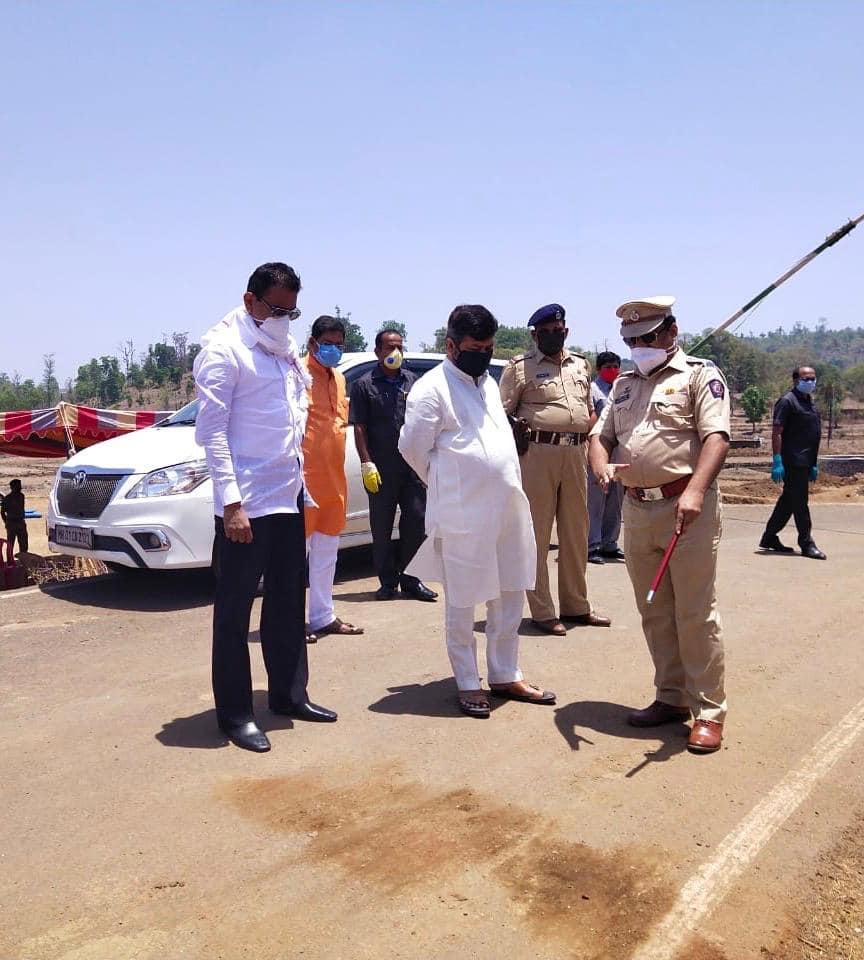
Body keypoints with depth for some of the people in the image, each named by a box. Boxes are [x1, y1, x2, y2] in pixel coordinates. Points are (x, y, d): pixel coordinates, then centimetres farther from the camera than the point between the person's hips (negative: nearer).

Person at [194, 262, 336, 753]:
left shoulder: (286, 347, 13)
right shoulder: (223, 348, -10)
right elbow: (212, 430, -14)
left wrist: (299, 474, 11)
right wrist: (231, 501, -20)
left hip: (289, 496, 8)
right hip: (247, 503, -8)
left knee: (289, 602, 16)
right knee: (235, 609, 4)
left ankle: (290, 693, 30)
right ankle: (235, 713, 16)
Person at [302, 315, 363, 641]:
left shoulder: (338, 377, 17)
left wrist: (337, 470, 18)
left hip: (333, 476, 8)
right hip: (306, 476, -8)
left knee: (327, 550, 14)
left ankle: (323, 616, 24)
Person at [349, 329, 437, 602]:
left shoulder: (412, 381, 13)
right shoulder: (364, 385, 2)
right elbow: (359, 428, -2)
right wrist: (366, 463, -10)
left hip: (413, 466, 3)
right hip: (381, 470, -3)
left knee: (417, 522, 3)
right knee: (382, 528, 4)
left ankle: (409, 578, 16)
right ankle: (388, 582, 15)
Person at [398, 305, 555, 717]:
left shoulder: (488, 382, 15)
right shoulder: (432, 388, -10)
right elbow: (413, 448, -9)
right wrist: (447, 486, 5)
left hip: (508, 508, 8)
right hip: (463, 514, -7)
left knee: (510, 598, 14)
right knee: (462, 604, 6)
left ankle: (505, 676, 28)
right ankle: (468, 684, 19)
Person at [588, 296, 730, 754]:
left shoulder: (699, 375, -1)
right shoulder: (624, 385, 19)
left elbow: (716, 437, -13)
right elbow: (601, 435, 17)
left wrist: (695, 492, -28)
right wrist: (601, 467, -7)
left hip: (686, 509, -6)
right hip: (636, 510, 6)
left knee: (696, 615, -2)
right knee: (654, 614, 12)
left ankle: (709, 711, 9)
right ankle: (672, 698, 25)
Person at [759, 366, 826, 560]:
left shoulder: (810, 403, 19)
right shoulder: (788, 401, -9)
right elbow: (776, 433, -15)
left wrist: (813, 464, 20)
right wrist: (777, 461, -21)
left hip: (805, 463, 9)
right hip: (793, 461, -9)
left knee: (788, 500, 13)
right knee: (799, 502, -4)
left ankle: (769, 538, 21)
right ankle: (806, 544, 2)